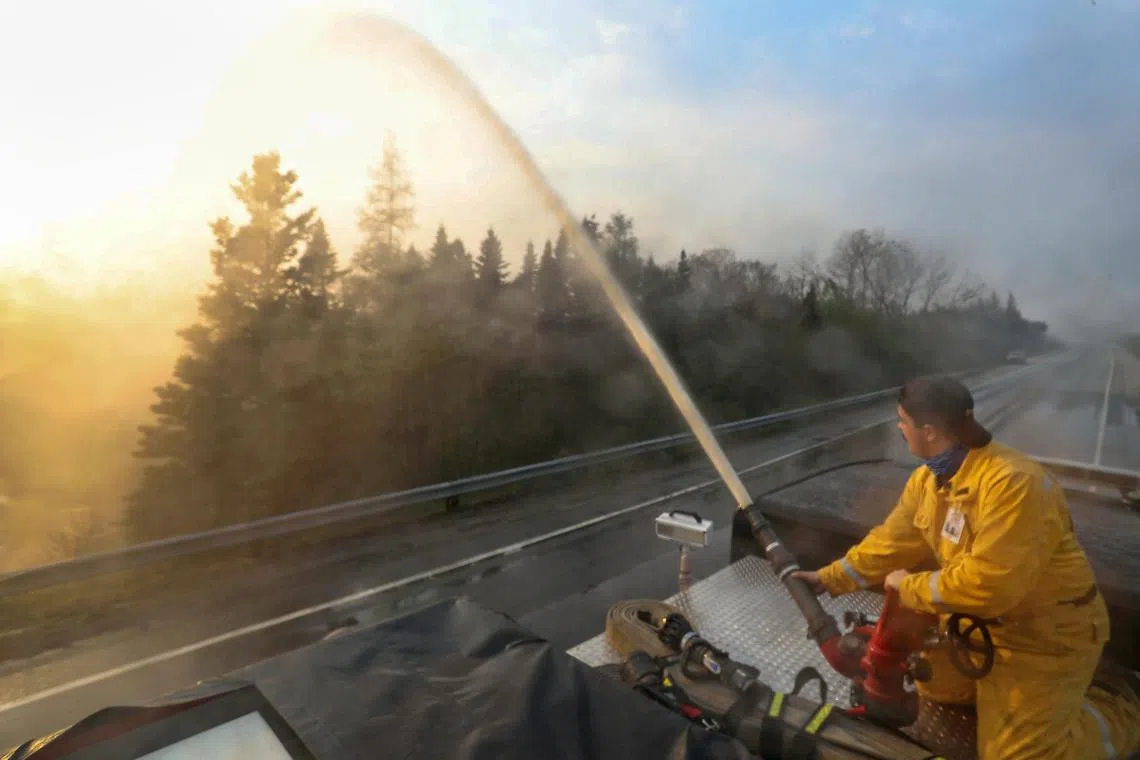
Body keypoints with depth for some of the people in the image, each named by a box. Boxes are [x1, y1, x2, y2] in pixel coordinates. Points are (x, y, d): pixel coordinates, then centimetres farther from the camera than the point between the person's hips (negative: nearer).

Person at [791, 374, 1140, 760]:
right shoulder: (927, 479, -5)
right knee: (934, 682, 17)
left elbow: (985, 586, -36)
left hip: (1046, 630, -8)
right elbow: (891, 542, 0)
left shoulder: (1013, 483, -34)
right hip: (978, 617, 8)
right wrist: (830, 578, -3)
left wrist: (909, 586, -22)